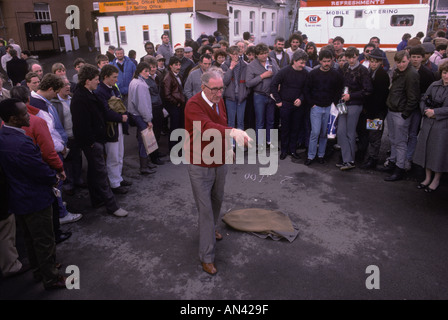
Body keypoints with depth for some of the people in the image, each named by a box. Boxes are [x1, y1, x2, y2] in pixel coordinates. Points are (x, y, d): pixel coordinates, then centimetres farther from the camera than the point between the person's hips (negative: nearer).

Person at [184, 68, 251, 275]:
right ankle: (207, 257, 10)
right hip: (200, 166, -7)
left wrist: (227, 148, 18)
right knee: (205, 209, -2)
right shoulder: (194, 104, -24)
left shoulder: (220, 101, 2)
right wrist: (232, 132, -58)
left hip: (220, 163, 7)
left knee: (217, 200, 24)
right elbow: (207, 126, -43)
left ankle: (211, 228, 53)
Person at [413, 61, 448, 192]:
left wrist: (435, 112, -17)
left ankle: (436, 180, 21)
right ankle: (427, 177, 26)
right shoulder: (434, 85, 7)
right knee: (426, 149, 10)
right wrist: (426, 111, -8)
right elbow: (423, 100, 9)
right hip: (428, 124, 4)